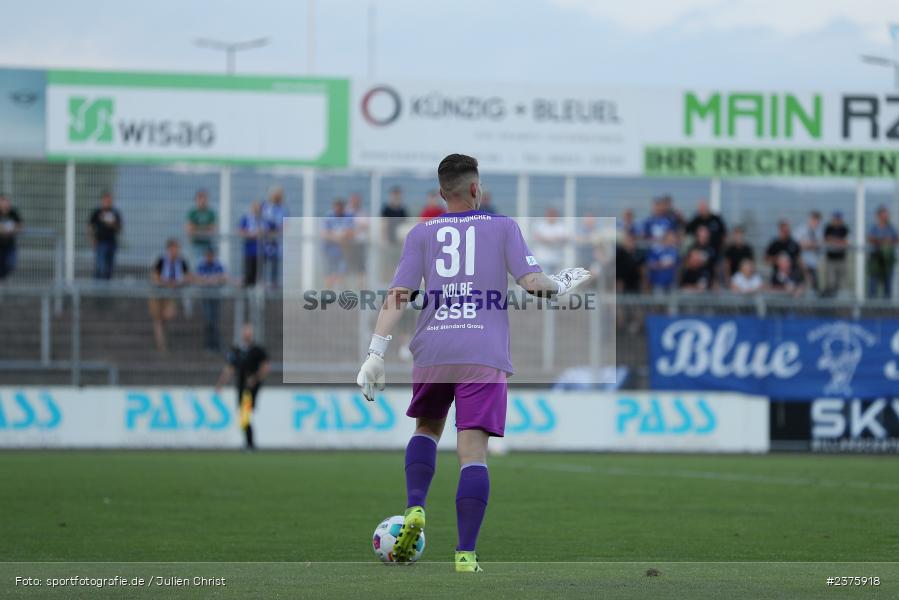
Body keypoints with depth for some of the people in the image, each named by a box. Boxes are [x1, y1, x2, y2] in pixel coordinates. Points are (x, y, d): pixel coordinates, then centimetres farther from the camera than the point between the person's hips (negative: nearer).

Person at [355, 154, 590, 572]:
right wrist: (561, 286, 22)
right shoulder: (502, 227, 9)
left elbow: (398, 295, 2)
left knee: (427, 428, 25)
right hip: (484, 354, -2)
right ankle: (466, 553, -13)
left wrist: (376, 353, -1)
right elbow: (532, 282, 0)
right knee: (472, 450, -4)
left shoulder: (421, 234, 11)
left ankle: (414, 509, 2)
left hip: (431, 353, 2)